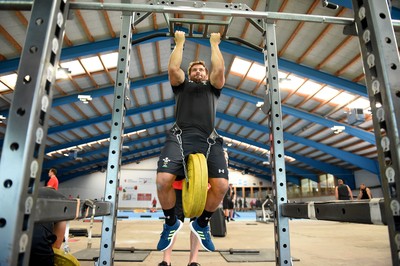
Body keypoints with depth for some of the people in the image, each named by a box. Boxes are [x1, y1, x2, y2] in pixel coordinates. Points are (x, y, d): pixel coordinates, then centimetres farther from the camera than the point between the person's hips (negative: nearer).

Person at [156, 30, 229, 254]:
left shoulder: (213, 87, 30)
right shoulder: (182, 85, 29)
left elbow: (220, 70, 12)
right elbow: (173, 68, 11)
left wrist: (214, 44, 25)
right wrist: (180, 43, 23)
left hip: (209, 139, 1)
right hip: (180, 136, 0)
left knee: (221, 186, -21)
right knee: (163, 181, -24)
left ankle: (202, 224, 11)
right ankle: (171, 223, 8)